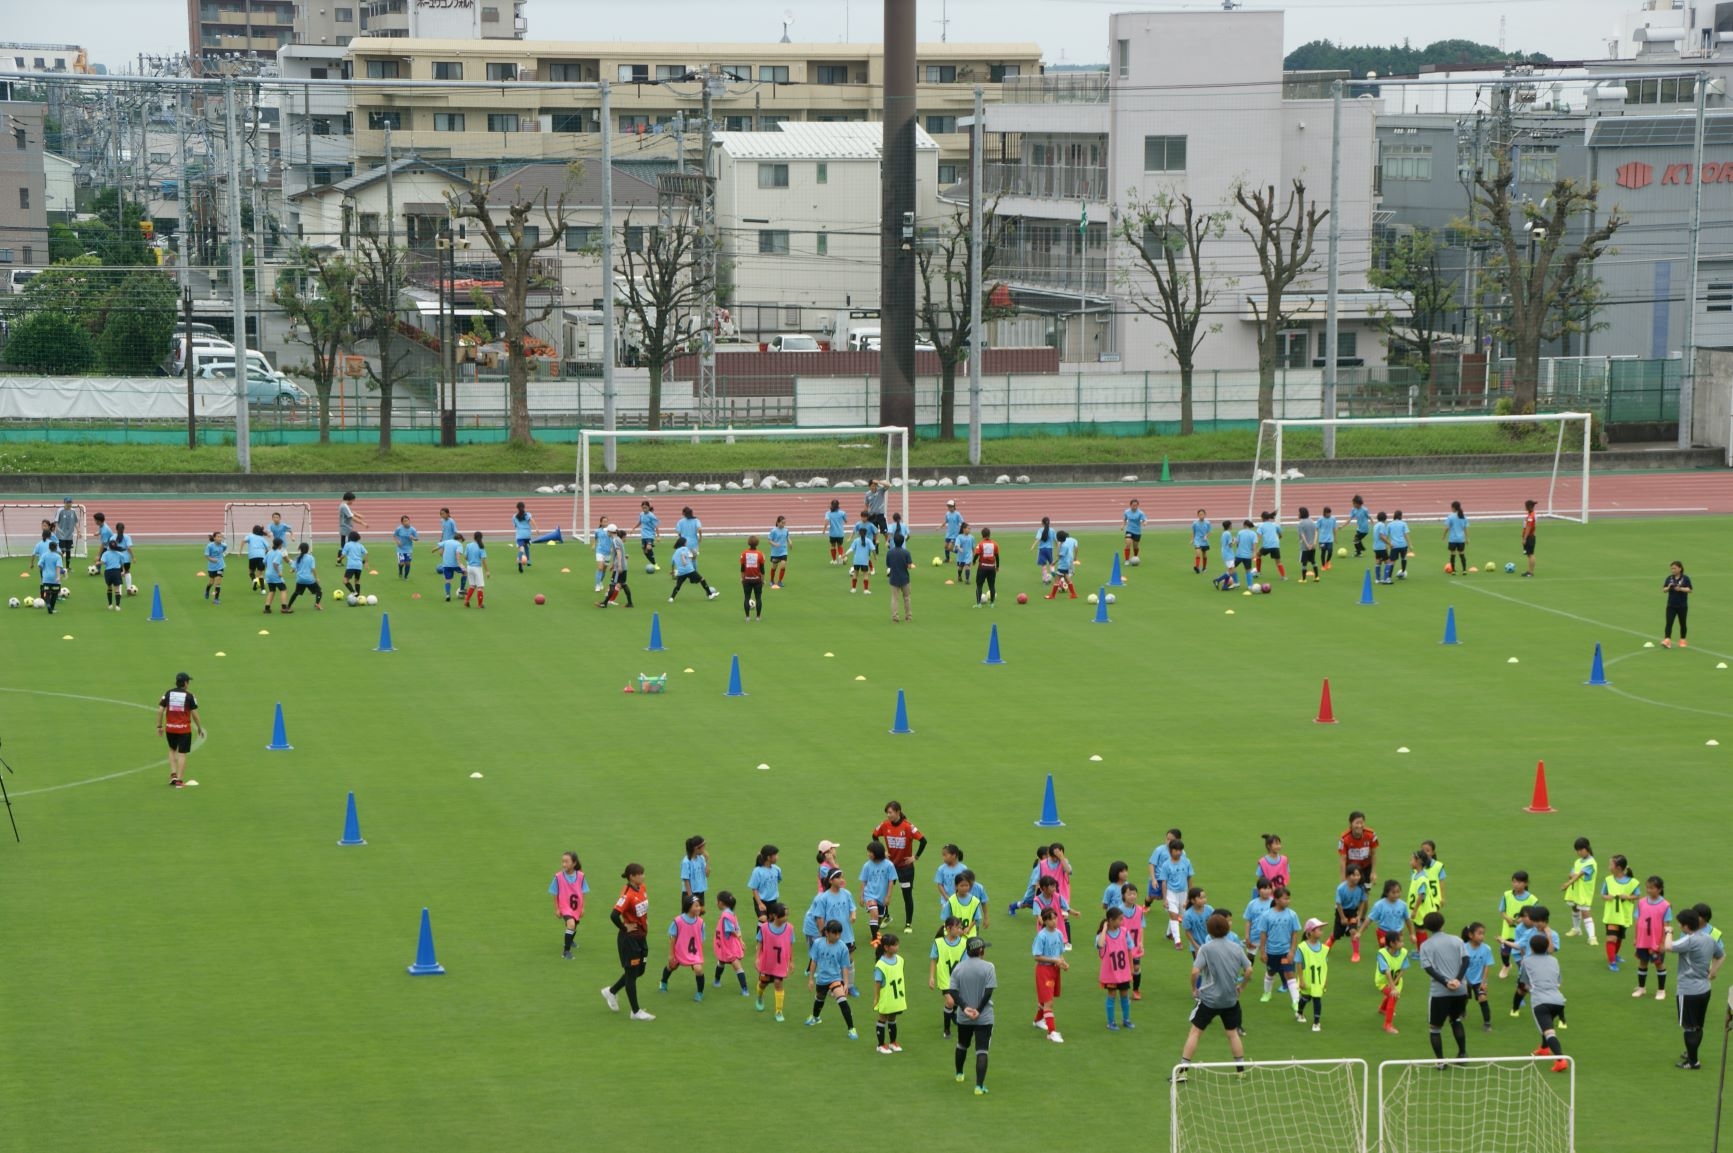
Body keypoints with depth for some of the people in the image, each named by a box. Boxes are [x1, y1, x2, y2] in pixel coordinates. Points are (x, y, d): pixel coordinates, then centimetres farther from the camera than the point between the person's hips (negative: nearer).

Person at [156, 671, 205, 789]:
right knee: (182, 754, 2)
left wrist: (159, 726, 8)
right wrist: (200, 728, 5)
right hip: (184, 729, -3)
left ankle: (173, 774, 10)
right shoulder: (189, 696, -8)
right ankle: (179, 780, 1)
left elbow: (160, 710, -2)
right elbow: (194, 713, -7)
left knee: (172, 750, 23)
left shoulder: (168, 694, 0)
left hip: (170, 728, 3)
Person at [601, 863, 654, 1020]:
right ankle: (636, 1012, 12)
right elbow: (614, 915, -33)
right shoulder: (627, 895, -24)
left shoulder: (642, 889, 3)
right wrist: (625, 928, -19)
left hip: (641, 936, 9)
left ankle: (611, 991, 38)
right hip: (629, 938, -9)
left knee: (639, 971, 18)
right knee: (631, 973, 3)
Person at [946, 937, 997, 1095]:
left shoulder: (958, 968, -1)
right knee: (982, 1051, -5)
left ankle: (959, 1074, 46)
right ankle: (979, 1086, -15)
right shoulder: (988, 967, -11)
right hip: (984, 1017, -4)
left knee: (962, 1045, 27)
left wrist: (965, 1008, -13)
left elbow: (952, 992, -8)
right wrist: (978, 1010, -10)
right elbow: (988, 992, -16)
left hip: (963, 1017, 4)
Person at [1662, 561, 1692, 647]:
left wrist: (1680, 589, -25)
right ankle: (1667, 641, -18)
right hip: (1671, 605, 2)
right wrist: (1668, 588, -18)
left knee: (1682, 623, 10)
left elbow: (1689, 590, -10)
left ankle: (1682, 640, 24)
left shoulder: (1685, 579, -5)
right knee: (1669, 623, -10)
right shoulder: (1669, 578, 5)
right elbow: (1664, 590, 5)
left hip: (1682, 606, -2)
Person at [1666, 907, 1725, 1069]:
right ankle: (1691, 1054, 33)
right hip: (1704, 988, 8)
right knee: (1698, 1026, 19)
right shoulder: (1709, 939, 6)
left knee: (1689, 1027, 2)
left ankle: (1692, 1061, 9)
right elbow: (1721, 955, 21)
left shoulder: (1690, 941, -22)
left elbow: (1668, 947, -32)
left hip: (1689, 991, -8)